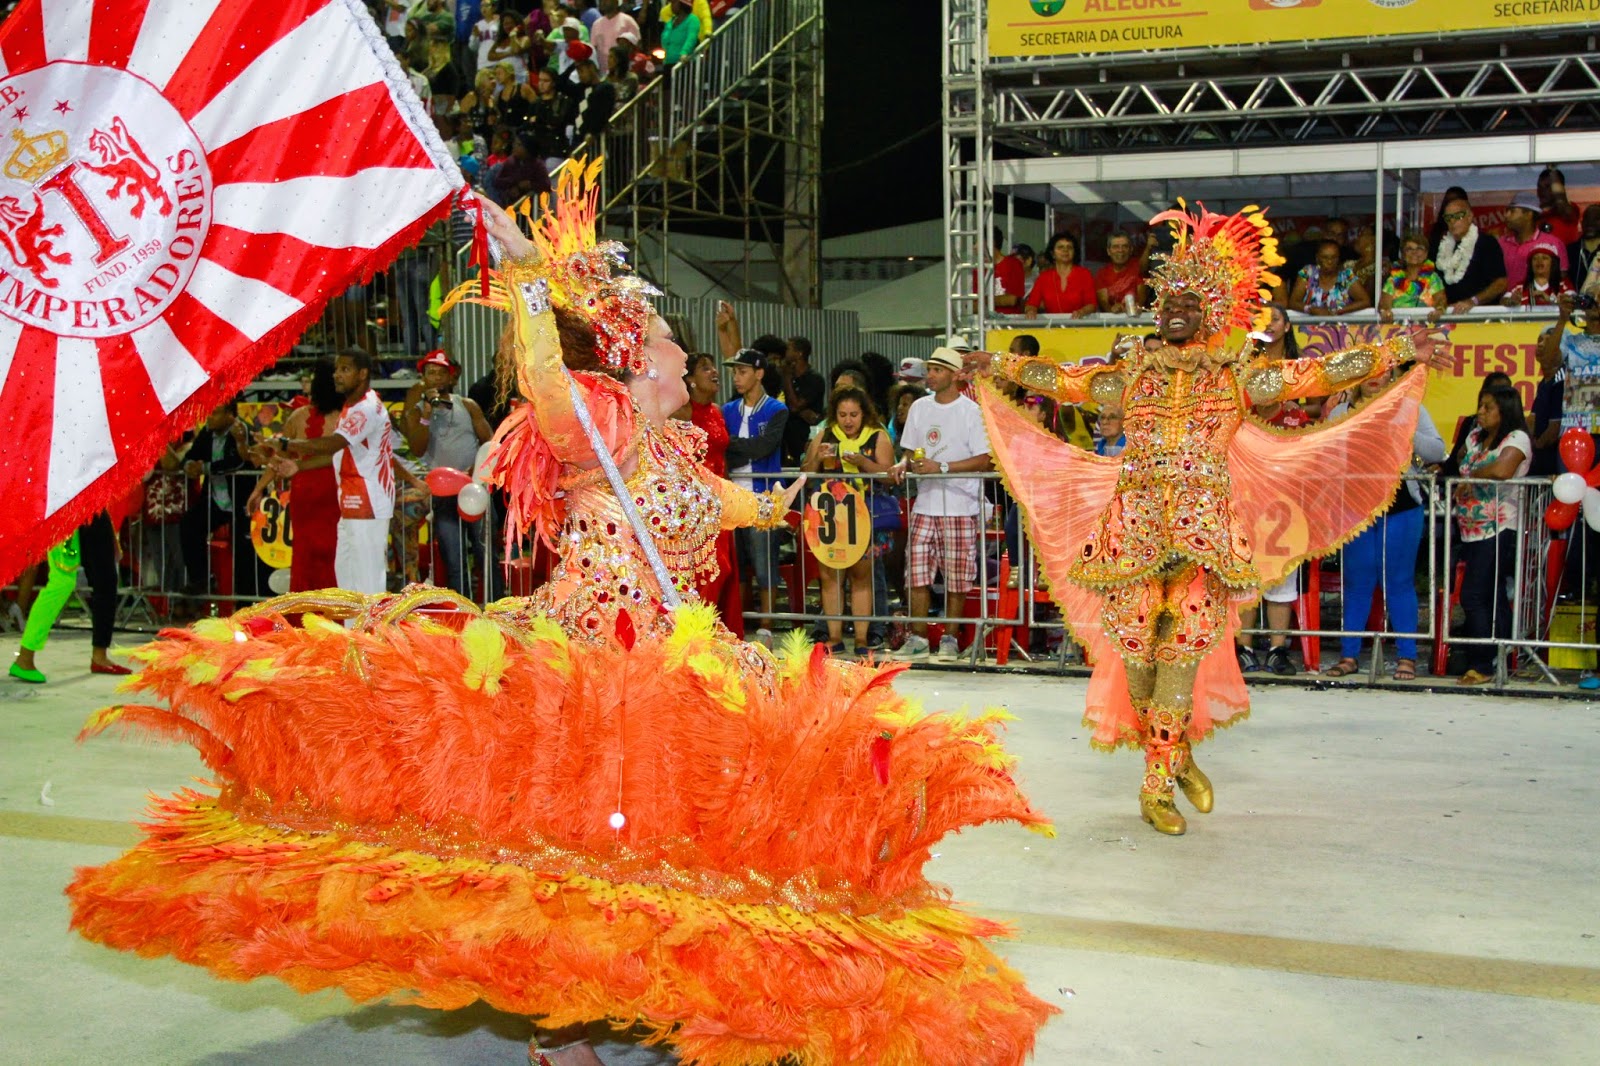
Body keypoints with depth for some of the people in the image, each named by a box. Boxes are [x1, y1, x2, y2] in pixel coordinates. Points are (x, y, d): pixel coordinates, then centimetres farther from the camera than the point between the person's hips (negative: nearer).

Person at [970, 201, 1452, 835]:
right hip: (1134, 527, 2)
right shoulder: (1129, 373, 14)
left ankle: (1159, 785, 0)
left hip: (1204, 531, -1)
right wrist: (996, 365, 27)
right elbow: (1058, 379, 24)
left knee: (1183, 655, -9)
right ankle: (1174, 758, 19)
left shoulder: (1238, 375, 9)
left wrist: (1402, 350, 6)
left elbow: (1323, 374, 8)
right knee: (1136, 650, -2)